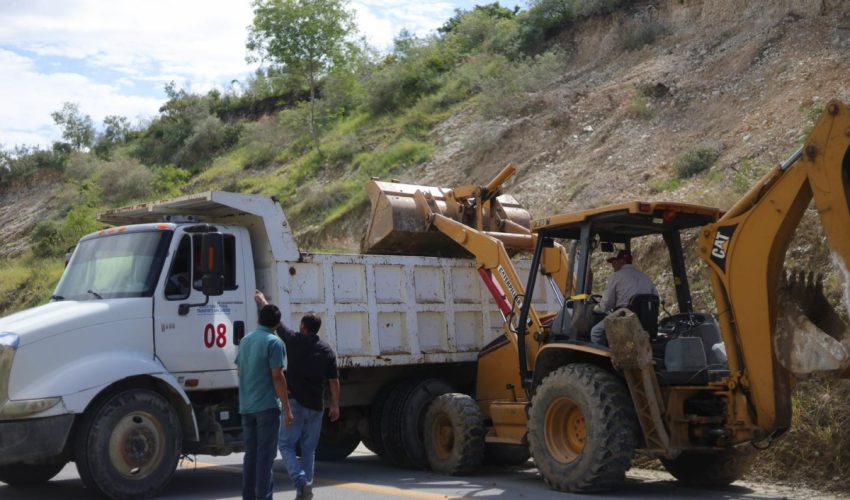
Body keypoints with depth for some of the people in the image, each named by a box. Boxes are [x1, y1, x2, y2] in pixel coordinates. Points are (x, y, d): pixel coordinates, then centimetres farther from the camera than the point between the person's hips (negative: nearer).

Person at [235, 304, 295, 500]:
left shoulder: (245, 340, 12)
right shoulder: (274, 342, -11)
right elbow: (277, 376, -16)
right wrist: (287, 408, -14)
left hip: (246, 406, 7)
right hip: (267, 405, -7)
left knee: (250, 453, 13)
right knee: (265, 454, -4)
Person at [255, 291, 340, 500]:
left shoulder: (295, 341, -4)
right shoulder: (327, 351, 5)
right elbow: (334, 381, 3)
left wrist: (263, 301, 24)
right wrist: (335, 405, 10)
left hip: (295, 402, -4)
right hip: (316, 406, 4)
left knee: (286, 444, 2)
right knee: (309, 449, 11)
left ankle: (301, 481, -17)